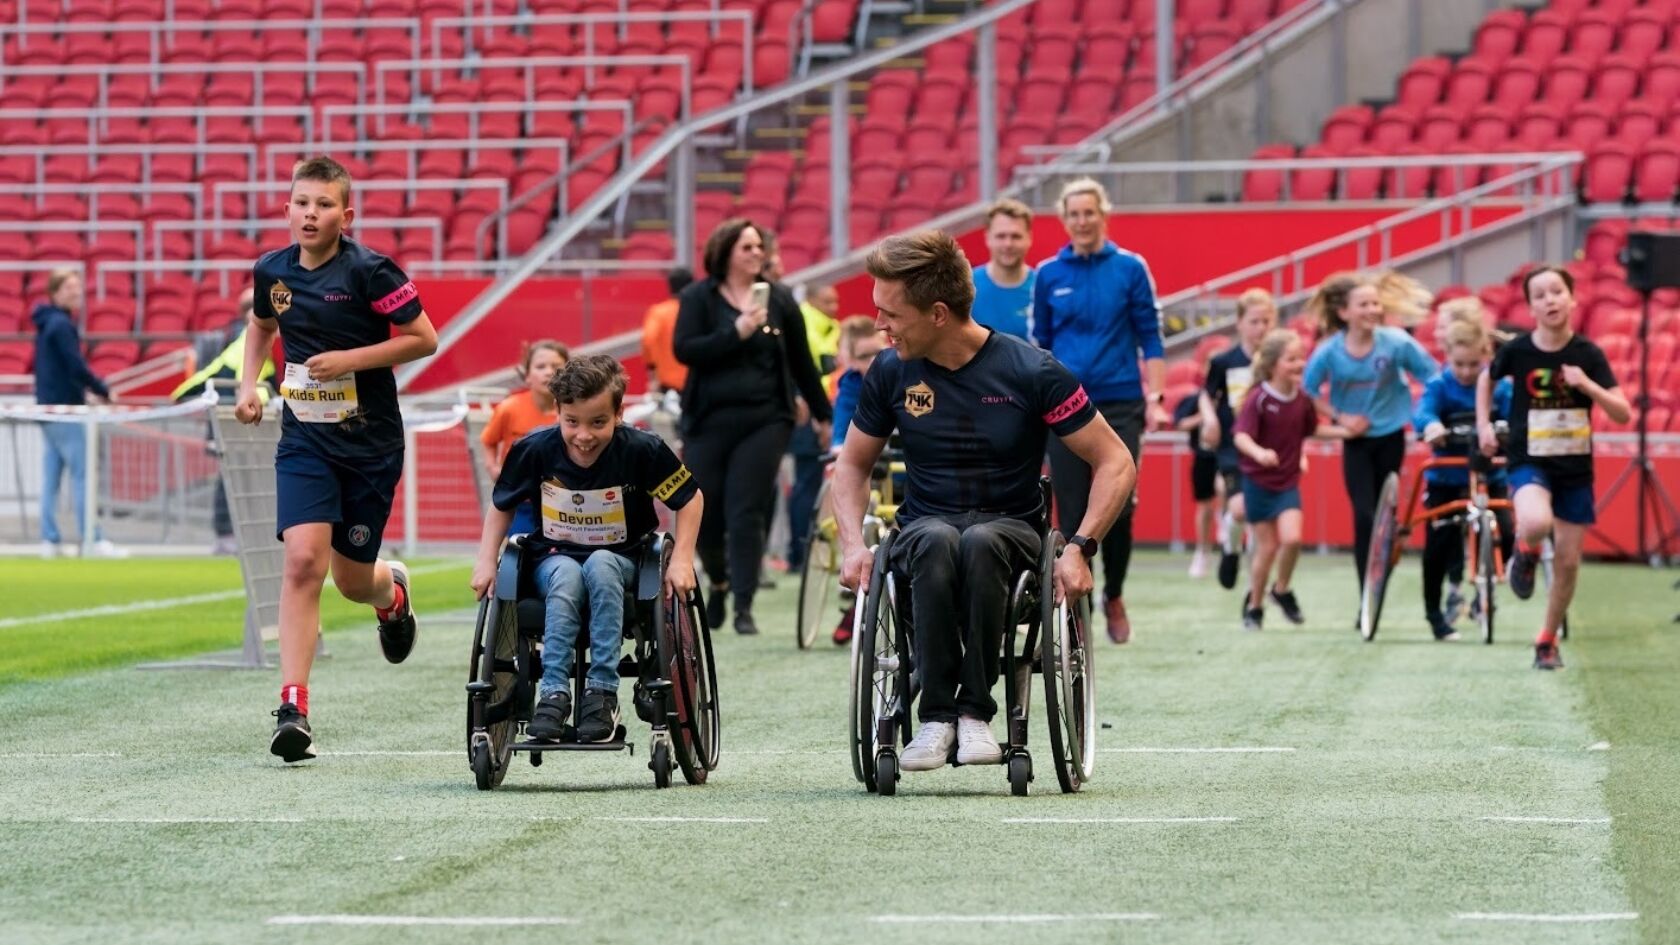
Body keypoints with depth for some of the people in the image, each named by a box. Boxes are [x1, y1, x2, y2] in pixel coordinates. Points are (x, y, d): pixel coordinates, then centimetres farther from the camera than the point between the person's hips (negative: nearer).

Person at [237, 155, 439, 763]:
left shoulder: (368, 271, -13)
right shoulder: (272, 271, 2)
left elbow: (424, 339, -10)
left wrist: (349, 359, -18)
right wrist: (249, 384, 9)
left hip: (370, 444, -2)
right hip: (304, 440, 2)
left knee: (352, 579, 7)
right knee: (303, 561, -17)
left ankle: (392, 590, 48)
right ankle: (293, 707, -18)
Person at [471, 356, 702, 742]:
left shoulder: (642, 450, -18)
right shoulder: (534, 450, -14)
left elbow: (690, 498, -4)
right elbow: (501, 506, 4)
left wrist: (682, 560, -13)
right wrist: (486, 562, -6)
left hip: (620, 560, 0)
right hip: (555, 558, 0)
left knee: (599, 565, -36)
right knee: (568, 577, -35)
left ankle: (603, 692, -34)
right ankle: (553, 692, -37)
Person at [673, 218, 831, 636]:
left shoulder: (779, 300, 8)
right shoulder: (698, 299, 2)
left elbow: (802, 362, 15)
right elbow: (684, 349, -11)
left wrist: (823, 414, 19)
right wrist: (737, 332, -19)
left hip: (763, 421, 0)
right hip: (708, 422, 0)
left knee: (746, 514, -9)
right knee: (704, 515, 4)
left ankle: (743, 606, -6)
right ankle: (718, 582, 32)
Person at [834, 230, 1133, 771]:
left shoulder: (1031, 372, -9)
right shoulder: (892, 372, 0)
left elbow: (1115, 464, -4)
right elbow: (853, 464, 15)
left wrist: (1080, 547, -18)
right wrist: (854, 544, -4)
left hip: (1010, 529, -2)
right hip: (924, 528, 2)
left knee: (980, 543, -39)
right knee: (937, 541, -36)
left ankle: (975, 713, -32)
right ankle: (936, 715, -34)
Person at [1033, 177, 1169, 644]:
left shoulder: (1130, 269, 1)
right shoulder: (1049, 275, 5)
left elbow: (1150, 338, 2)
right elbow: (1040, 344, 11)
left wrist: (1155, 399, -5)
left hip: (1119, 405, -1)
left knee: (1118, 509, -4)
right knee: (1072, 514, -1)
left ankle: (1114, 594, 20)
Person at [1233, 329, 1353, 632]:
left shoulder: (1303, 399, -2)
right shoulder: (1258, 399, -18)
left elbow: (1313, 428, 16)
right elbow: (1241, 436, -28)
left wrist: (1344, 431, 5)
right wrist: (1258, 452, -47)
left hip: (1288, 482, 3)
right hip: (1258, 482, -3)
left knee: (1292, 538, -16)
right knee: (1267, 547, 2)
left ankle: (1281, 590, 10)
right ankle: (1254, 606, 21)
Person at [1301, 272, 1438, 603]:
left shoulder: (1396, 342, -17)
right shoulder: (1329, 351, -15)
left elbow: (1434, 377, -6)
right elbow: (1308, 394, -1)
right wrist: (1340, 417, -11)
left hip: (1390, 436, 1)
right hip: (1356, 441, -1)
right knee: (1364, 516, -11)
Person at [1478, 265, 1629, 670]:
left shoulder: (1587, 354, -8)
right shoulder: (1518, 350, -8)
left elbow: (1622, 413, -10)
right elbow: (1486, 378, 14)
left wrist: (1587, 385, -25)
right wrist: (1483, 424, 5)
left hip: (1575, 468, 2)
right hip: (1529, 461, -2)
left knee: (1568, 562, 5)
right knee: (1536, 522, -34)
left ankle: (1548, 641, 25)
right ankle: (1526, 553, 3)